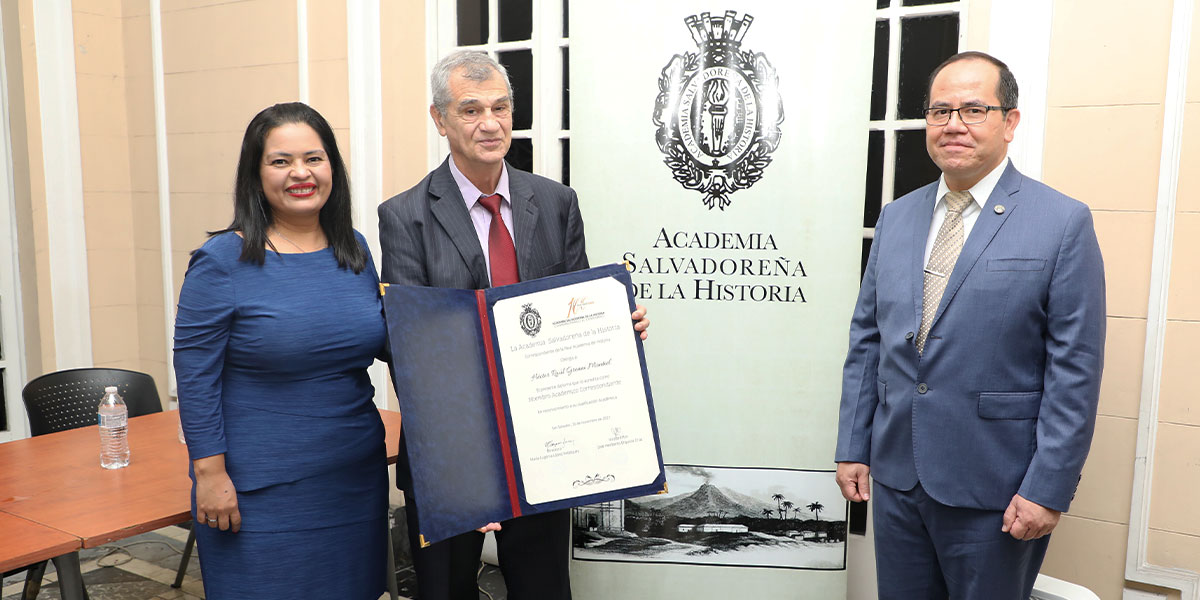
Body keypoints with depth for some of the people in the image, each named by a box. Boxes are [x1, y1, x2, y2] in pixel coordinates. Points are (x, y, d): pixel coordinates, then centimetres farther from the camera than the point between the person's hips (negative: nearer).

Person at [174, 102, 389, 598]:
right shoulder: (222, 261, -11)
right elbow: (195, 378, -10)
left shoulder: (355, 250, 4)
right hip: (261, 492, -5)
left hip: (356, 478, 5)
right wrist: (210, 474, -12)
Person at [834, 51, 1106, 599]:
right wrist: (852, 447, 6)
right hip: (895, 475, 5)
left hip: (993, 491, -4)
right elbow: (866, 341, 9)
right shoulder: (895, 218, 7)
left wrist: (1048, 489, -13)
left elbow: (1075, 369, -10)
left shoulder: (1063, 223, -8)